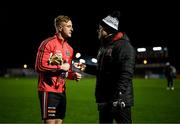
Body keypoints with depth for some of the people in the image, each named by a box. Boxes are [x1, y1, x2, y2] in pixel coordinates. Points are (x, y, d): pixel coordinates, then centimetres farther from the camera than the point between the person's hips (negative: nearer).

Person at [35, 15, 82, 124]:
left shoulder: (69, 48, 15)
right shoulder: (48, 44, -10)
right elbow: (39, 67, -16)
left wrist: (74, 75, 2)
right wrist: (60, 67, -13)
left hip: (61, 91, 8)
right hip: (48, 91, -8)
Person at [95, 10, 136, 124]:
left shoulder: (123, 45, -13)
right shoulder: (103, 47, 18)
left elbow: (126, 74, -22)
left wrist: (119, 95, -27)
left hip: (119, 100, -9)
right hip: (104, 99, 9)